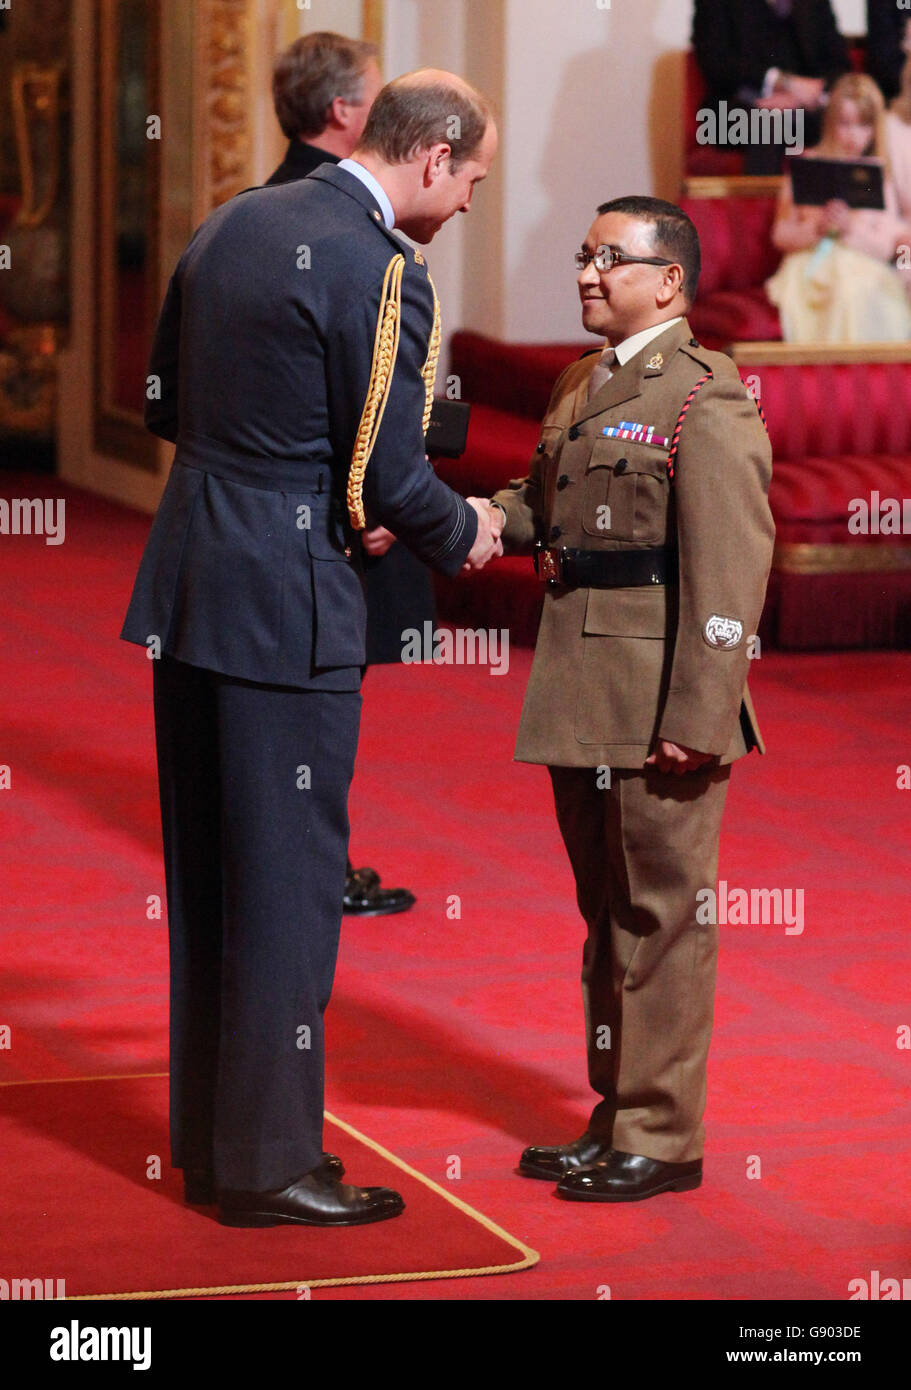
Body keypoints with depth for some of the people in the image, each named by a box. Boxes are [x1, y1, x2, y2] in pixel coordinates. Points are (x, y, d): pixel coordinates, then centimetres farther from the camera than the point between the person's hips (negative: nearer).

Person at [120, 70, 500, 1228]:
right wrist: (461, 536, 5)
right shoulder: (381, 273, -16)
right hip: (287, 607, -8)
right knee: (288, 879, 1)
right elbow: (390, 480, -15)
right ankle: (268, 1163, 8)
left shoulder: (229, 224, 9)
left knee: (206, 874, 15)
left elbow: (164, 403, 16)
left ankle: (206, 1137, 26)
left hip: (185, 588, 8)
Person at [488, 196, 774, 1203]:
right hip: (581, 702, 9)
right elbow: (544, 506, 24)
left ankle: (662, 1138, 8)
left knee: (661, 915, 0)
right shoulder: (579, 386, 16)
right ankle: (615, 1118, 27)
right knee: (606, 914, 16)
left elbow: (728, 572, -17)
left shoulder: (705, 400, -12)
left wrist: (699, 716, -21)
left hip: (658, 705, -9)